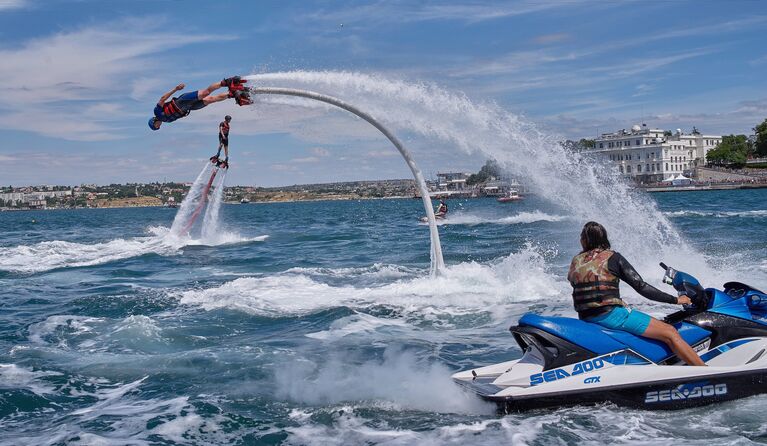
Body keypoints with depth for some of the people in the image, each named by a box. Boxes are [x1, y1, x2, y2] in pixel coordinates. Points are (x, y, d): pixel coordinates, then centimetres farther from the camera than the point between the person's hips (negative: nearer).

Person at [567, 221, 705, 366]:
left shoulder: (575, 262, 10)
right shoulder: (612, 258, -3)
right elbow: (641, 287, -7)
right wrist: (675, 300, 0)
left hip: (584, 319, 6)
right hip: (610, 314, -6)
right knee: (670, 333, -6)